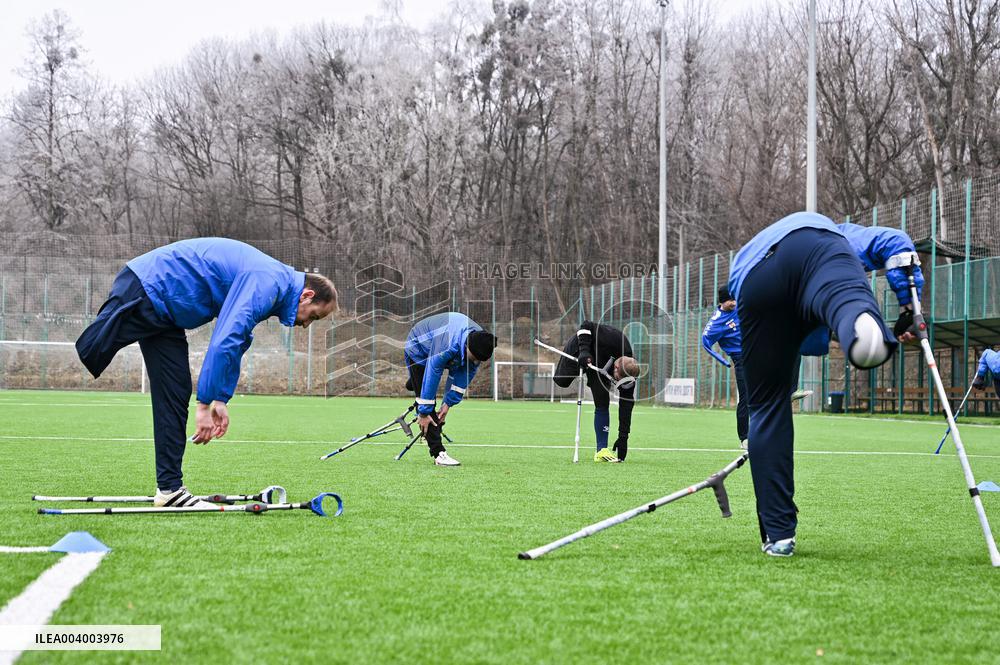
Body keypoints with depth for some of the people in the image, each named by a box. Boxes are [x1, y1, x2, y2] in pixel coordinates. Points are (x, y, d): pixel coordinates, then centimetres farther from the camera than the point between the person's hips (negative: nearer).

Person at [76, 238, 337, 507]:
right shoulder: (266, 283, -21)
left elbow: (235, 343, 22)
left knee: (175, 394, 6)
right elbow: (223, 343, -29)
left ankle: (169, 487, 6)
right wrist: (205, 405, -25)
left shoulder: (268, 282, 12)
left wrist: (221, 399, 18)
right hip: (144, 289, -10)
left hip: (161, 310, 10)